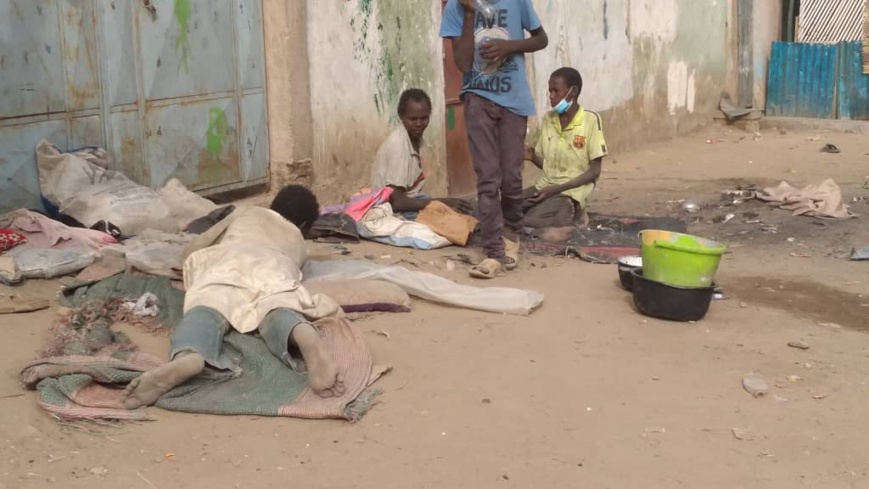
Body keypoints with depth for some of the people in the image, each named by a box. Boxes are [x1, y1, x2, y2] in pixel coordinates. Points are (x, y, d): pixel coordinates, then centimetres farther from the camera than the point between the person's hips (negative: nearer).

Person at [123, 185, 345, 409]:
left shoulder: (245, 213, 43)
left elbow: (193, 250, 42)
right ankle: (304, 336, -68)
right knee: (278, 315, -30)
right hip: (276, 267, 1)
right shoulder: (298, 244, 42)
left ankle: (187, 357, -65)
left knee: (205, 313, -29)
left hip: (228, 262, 0)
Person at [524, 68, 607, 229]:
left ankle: (570, 216, -2)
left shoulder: (591, 120, -9)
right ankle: (561, 216, 0)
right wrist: (532, 156, -9)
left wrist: (556, 189, -17)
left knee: (526, 221, -29)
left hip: (570, 192, -6)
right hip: (544, 186, 6)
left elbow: (594, 171, -9)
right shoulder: (547, 119, 8)